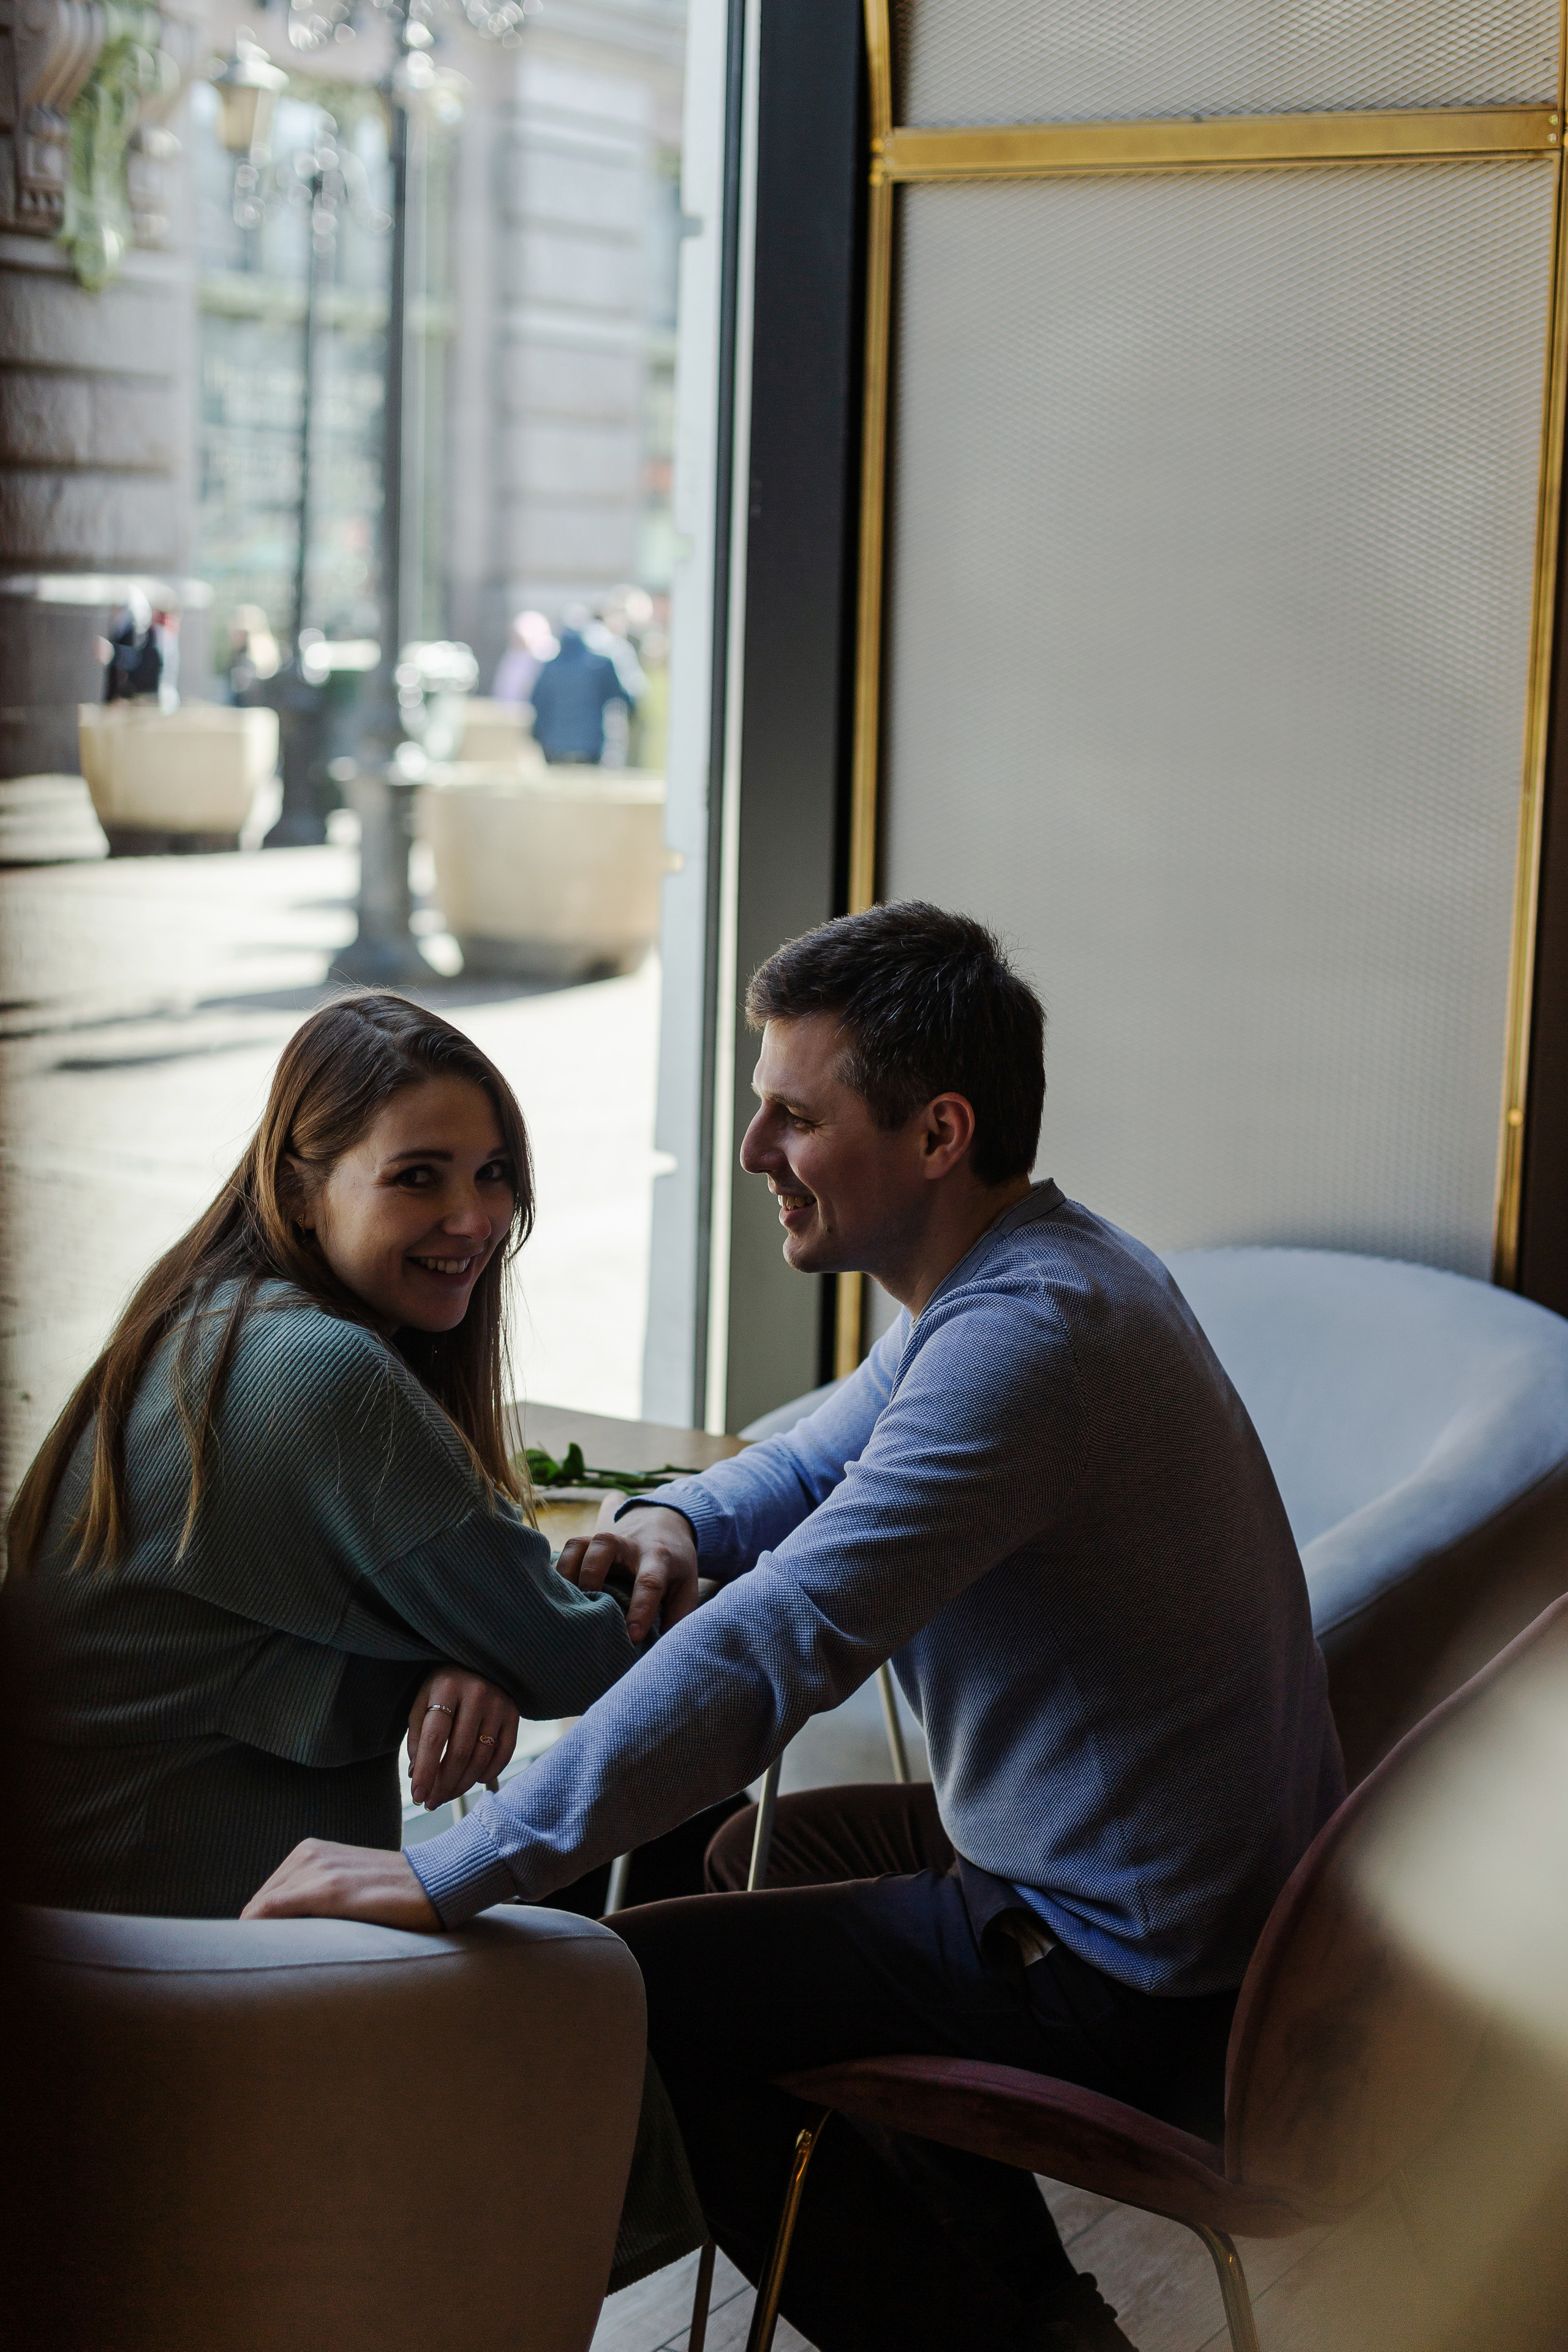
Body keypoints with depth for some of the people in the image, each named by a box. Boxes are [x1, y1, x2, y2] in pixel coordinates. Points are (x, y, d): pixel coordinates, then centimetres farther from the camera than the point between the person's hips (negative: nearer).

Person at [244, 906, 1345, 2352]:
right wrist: (677, 1518, -5)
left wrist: (452, 1877, -35)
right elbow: (829, 1459, 19)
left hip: (1136, 1980, -10)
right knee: (765, 1852, 28)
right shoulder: (1038, 1265, 7)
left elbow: (777, 1646, -35)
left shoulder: (1023, 1337, -27)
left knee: (627, 1991, -4)